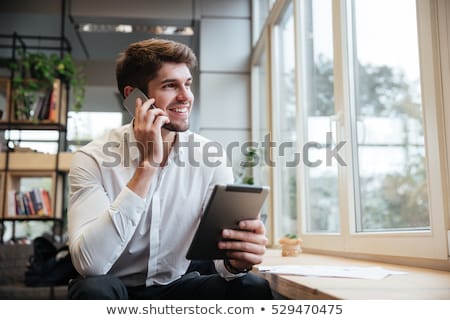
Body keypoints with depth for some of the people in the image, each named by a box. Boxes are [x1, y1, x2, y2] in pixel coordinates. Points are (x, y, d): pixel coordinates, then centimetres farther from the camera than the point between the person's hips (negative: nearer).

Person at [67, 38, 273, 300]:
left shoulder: (211, 159, -9)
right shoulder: (94, 158, -16)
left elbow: (223, 250, -13)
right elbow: (89, 263, -29)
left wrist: (235, 260, -38)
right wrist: (147, 166, -31)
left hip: (178, 286, 1)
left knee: (254, 289, -24)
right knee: (95, 290, -33)